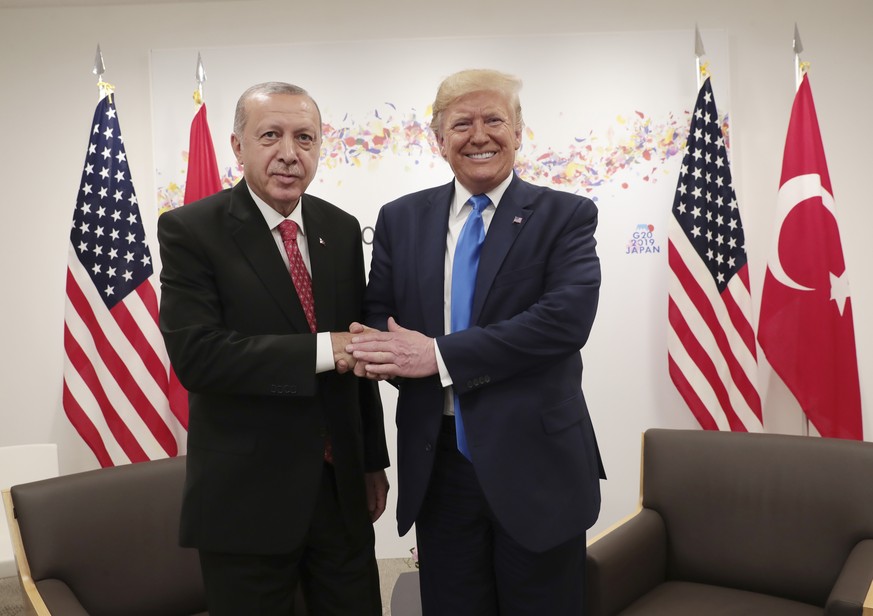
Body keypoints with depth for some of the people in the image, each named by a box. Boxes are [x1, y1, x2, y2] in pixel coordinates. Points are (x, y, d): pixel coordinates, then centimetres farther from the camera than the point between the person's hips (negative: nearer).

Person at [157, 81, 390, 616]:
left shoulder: (342, 229, 5)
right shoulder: (191, 230, -9)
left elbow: (355, 350, 10)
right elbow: (195, 354, -20)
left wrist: (374, 461, 12)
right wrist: (323, 350, -24)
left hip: (344, 487, 5)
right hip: (246, 496, -4)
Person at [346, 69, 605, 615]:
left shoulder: (566, 216, -3)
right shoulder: (401, 219, 7)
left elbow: (566, 317, -17)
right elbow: (378, 316, 9)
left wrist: (441, 355, -20)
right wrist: (387, 356, -15)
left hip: (536, 463, -2)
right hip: (437, 462, 3)